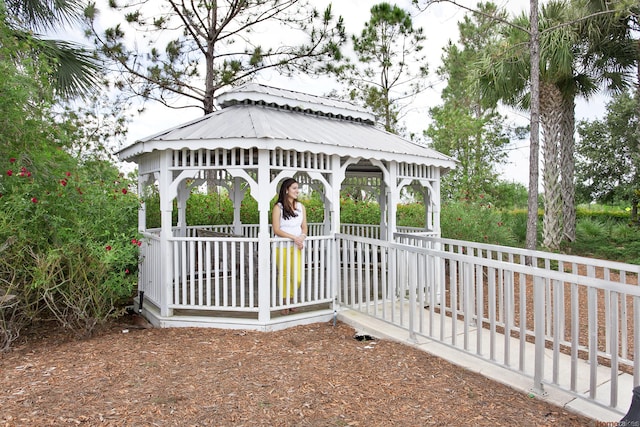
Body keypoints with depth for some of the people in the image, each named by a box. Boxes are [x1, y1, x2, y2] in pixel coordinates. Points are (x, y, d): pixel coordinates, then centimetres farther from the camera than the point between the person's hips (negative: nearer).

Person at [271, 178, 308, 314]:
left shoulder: (301, 206, 7)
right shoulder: (278, 207, -6)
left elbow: (304, 226, 10)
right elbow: (276, 230, -10)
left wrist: (302, 236, -11)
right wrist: (294, 237, -19)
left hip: (297, 247, 3)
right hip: (282, 247, -3)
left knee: (297, 278, 2)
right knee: (284, 276, 7)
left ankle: (291, 299, 30)